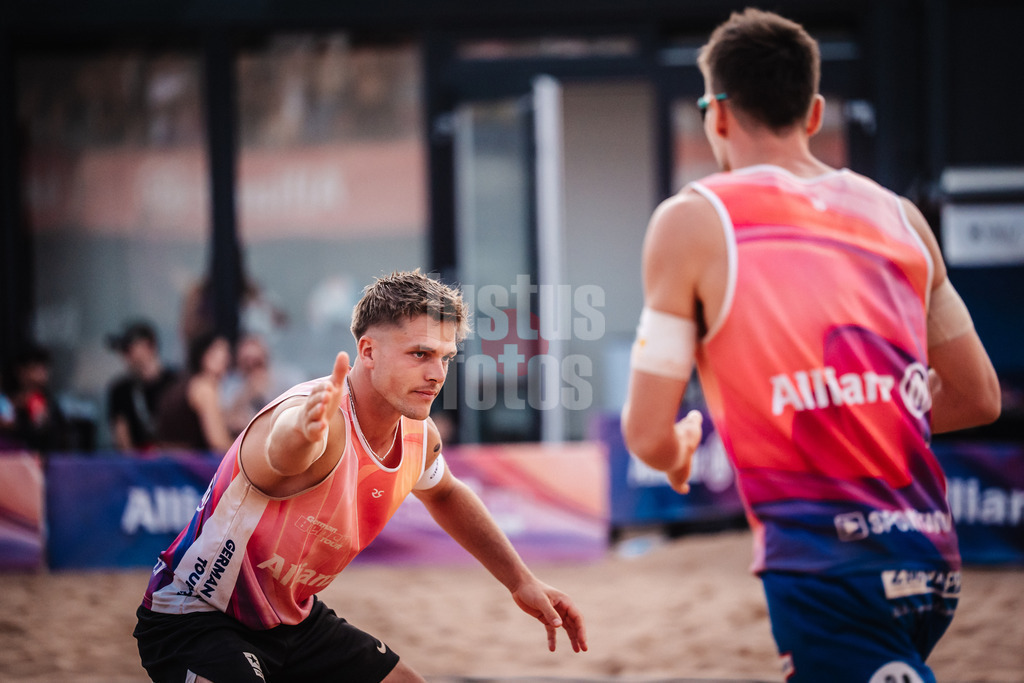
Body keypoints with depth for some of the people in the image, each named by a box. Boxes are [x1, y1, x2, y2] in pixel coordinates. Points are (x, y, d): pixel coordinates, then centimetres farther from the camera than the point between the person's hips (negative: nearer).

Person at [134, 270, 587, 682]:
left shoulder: (417, 435, -4)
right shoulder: (326, 421, -31)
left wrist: (520, 581, 22)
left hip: (294, 622, 9)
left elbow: (444, 494, 21)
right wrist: (306, 429, -81)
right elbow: (281, 450, -57)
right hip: (194, 621, -9)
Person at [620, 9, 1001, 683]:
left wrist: (679, 453, 21)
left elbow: (647, 435, -3)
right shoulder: (900, 216, 14)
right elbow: (979, 399, 21)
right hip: (931, 560, 6)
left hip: (825, 569, -6)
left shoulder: (693, 222, -1)